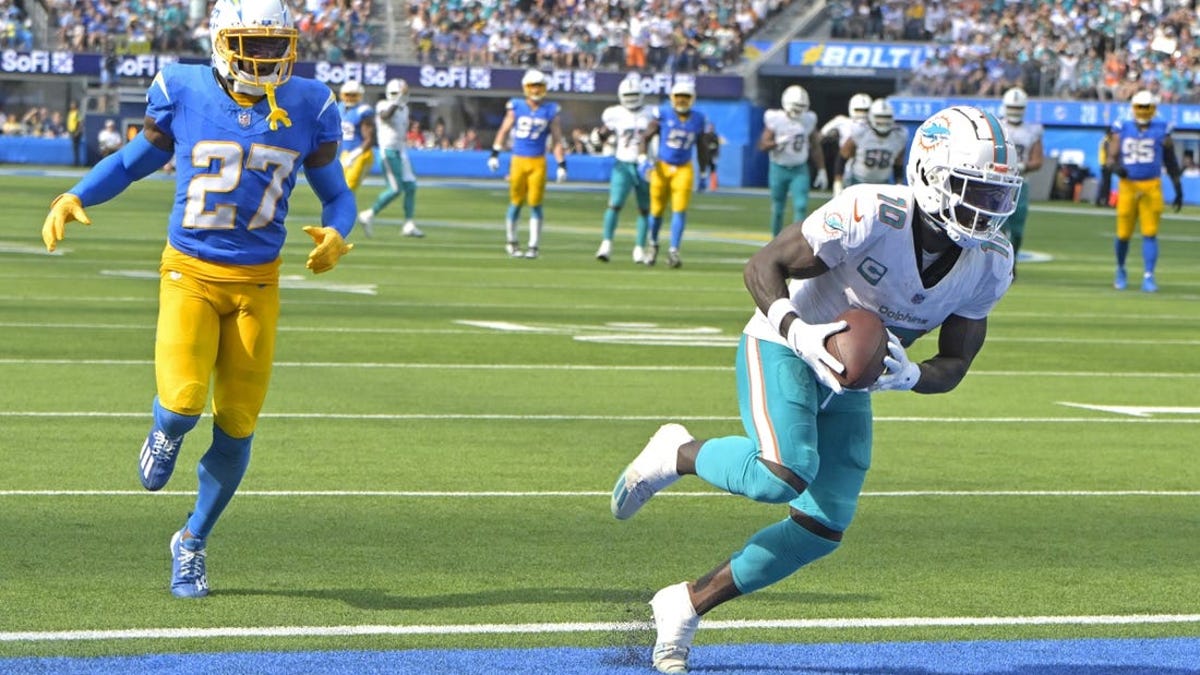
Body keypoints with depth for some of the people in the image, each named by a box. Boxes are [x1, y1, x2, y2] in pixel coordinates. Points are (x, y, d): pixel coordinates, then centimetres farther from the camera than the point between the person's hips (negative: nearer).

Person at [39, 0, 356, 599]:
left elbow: (336, 194, 8)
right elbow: (136, 160, 9)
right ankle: (166, 434, 19)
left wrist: (336, 234, -15)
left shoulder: (307, 108, -4)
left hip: (257, 284, 2)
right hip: (190, 274, -2)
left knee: (236, 425, 3)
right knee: (182, 402, -22)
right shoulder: (184, 93, -7)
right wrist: (73, 198, -7)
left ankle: (193, 541, 26)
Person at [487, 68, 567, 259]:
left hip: (538, 162, 0)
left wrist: (562, 165, 1)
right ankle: (511, 242, 21)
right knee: (516, 203, 5)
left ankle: (533, 247, 3)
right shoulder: (517, 107, 3)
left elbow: (557, 140, 6)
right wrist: (494, 154, 2)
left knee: (535, 205, -3)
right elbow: (503, 131, 9)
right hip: (519, 160, 0)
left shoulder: (550, 110, 4)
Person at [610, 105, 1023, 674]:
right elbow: (762, 267, -20)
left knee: (822, 529, -2)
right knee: (785, 473, -31)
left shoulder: (989, 264, -10)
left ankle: (685, 606, 13)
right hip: (783, 349, -6)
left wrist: (907, 376, -25)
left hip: (848, 381, 6)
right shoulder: (871, 215, -28)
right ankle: (675, 455, -1)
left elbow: (954, 365, -3)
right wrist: (799, 332, -36)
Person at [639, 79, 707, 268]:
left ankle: (673, 251, -8)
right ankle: (653, 245, 31)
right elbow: (645, 137, -3)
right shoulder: (663, 114, -8)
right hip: (662, 168, -1)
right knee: (657, 210, 6)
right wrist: (643, 159, -19)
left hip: (683, 170, 1)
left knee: (680, 210, -11)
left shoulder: (697, 119, 1)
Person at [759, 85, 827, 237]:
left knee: (801, 206, -14)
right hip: (779, 169, -1)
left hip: (799, 170, 1)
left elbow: (816, 148, 7)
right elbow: (762, 145, -11)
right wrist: (778, 142, -31)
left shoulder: (808, 120, -2)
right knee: (777, 209, 7)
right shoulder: (775, 120, -11)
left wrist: (822, 171, 6)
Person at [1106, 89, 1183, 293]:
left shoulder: (1161, 130, 3)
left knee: (1150, 234, -7)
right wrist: (1116, 167, -25)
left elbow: (1171, 162, 10)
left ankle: (1148, 277, -4)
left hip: (1151, 187, 0)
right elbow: (1111, 158, -1)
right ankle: (1120, 270, 31)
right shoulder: (1122, 129, 3)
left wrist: (1178, 190, 10)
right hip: (1127, 185, 0)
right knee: (1123, 234, 6)